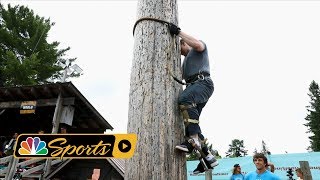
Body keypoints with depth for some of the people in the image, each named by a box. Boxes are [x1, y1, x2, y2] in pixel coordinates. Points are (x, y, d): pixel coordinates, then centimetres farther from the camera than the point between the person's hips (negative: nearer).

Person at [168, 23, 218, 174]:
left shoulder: (197, 50, 17)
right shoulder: (185, 61, 39)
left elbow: (197, 44, -9)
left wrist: (178, 32, -6)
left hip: (203, 82, -8)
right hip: (193, 86, 9)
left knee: (184, 99, -38)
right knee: (189, 122, -4)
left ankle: (194, 139, -42)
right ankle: (208, 157, -3)